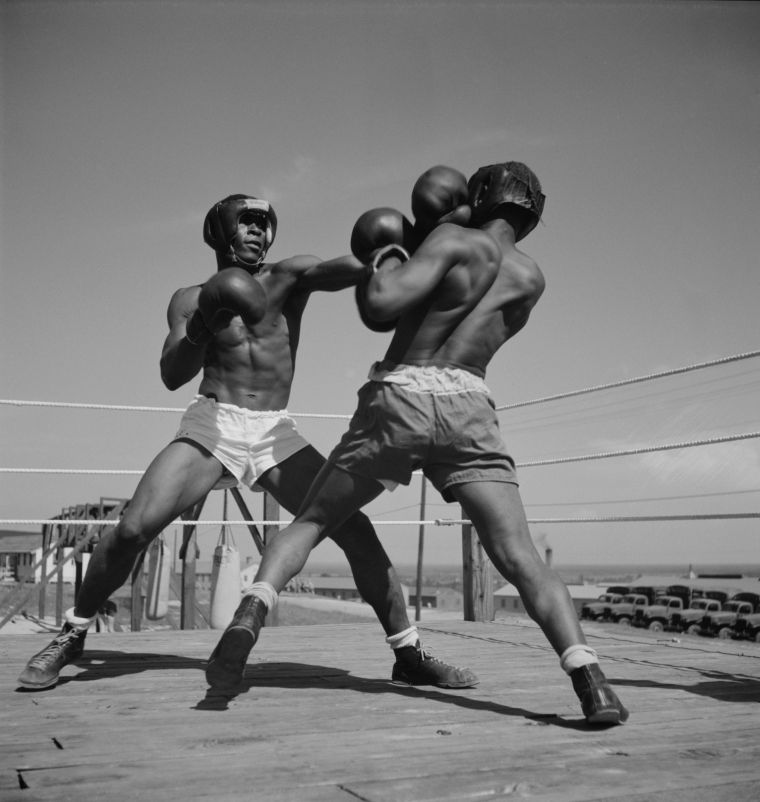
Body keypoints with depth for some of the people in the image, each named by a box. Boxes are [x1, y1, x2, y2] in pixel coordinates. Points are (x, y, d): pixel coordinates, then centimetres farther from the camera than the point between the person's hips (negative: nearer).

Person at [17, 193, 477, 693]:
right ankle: (72, 637, 8)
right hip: (211, 424, 0)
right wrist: (201, 328, -24)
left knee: (357, 531, -11)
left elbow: (347, 268, -16)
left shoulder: (289, 277, 6)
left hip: (276, 434, 1)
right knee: (133, 528, -16)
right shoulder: (192, 298, 8)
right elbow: (172, 376, -5)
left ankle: (409, 655, 2)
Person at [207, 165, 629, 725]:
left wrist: (388, 257, 10)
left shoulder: (454, 241, 3)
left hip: (397, 396, -2)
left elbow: (381, 306, -11)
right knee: (521, 558, -4)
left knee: (312, 520, 12)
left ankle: (253, 606, -8)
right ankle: (589, 679, -19)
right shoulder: (531, 279, 17)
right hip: (467, 407, 2)